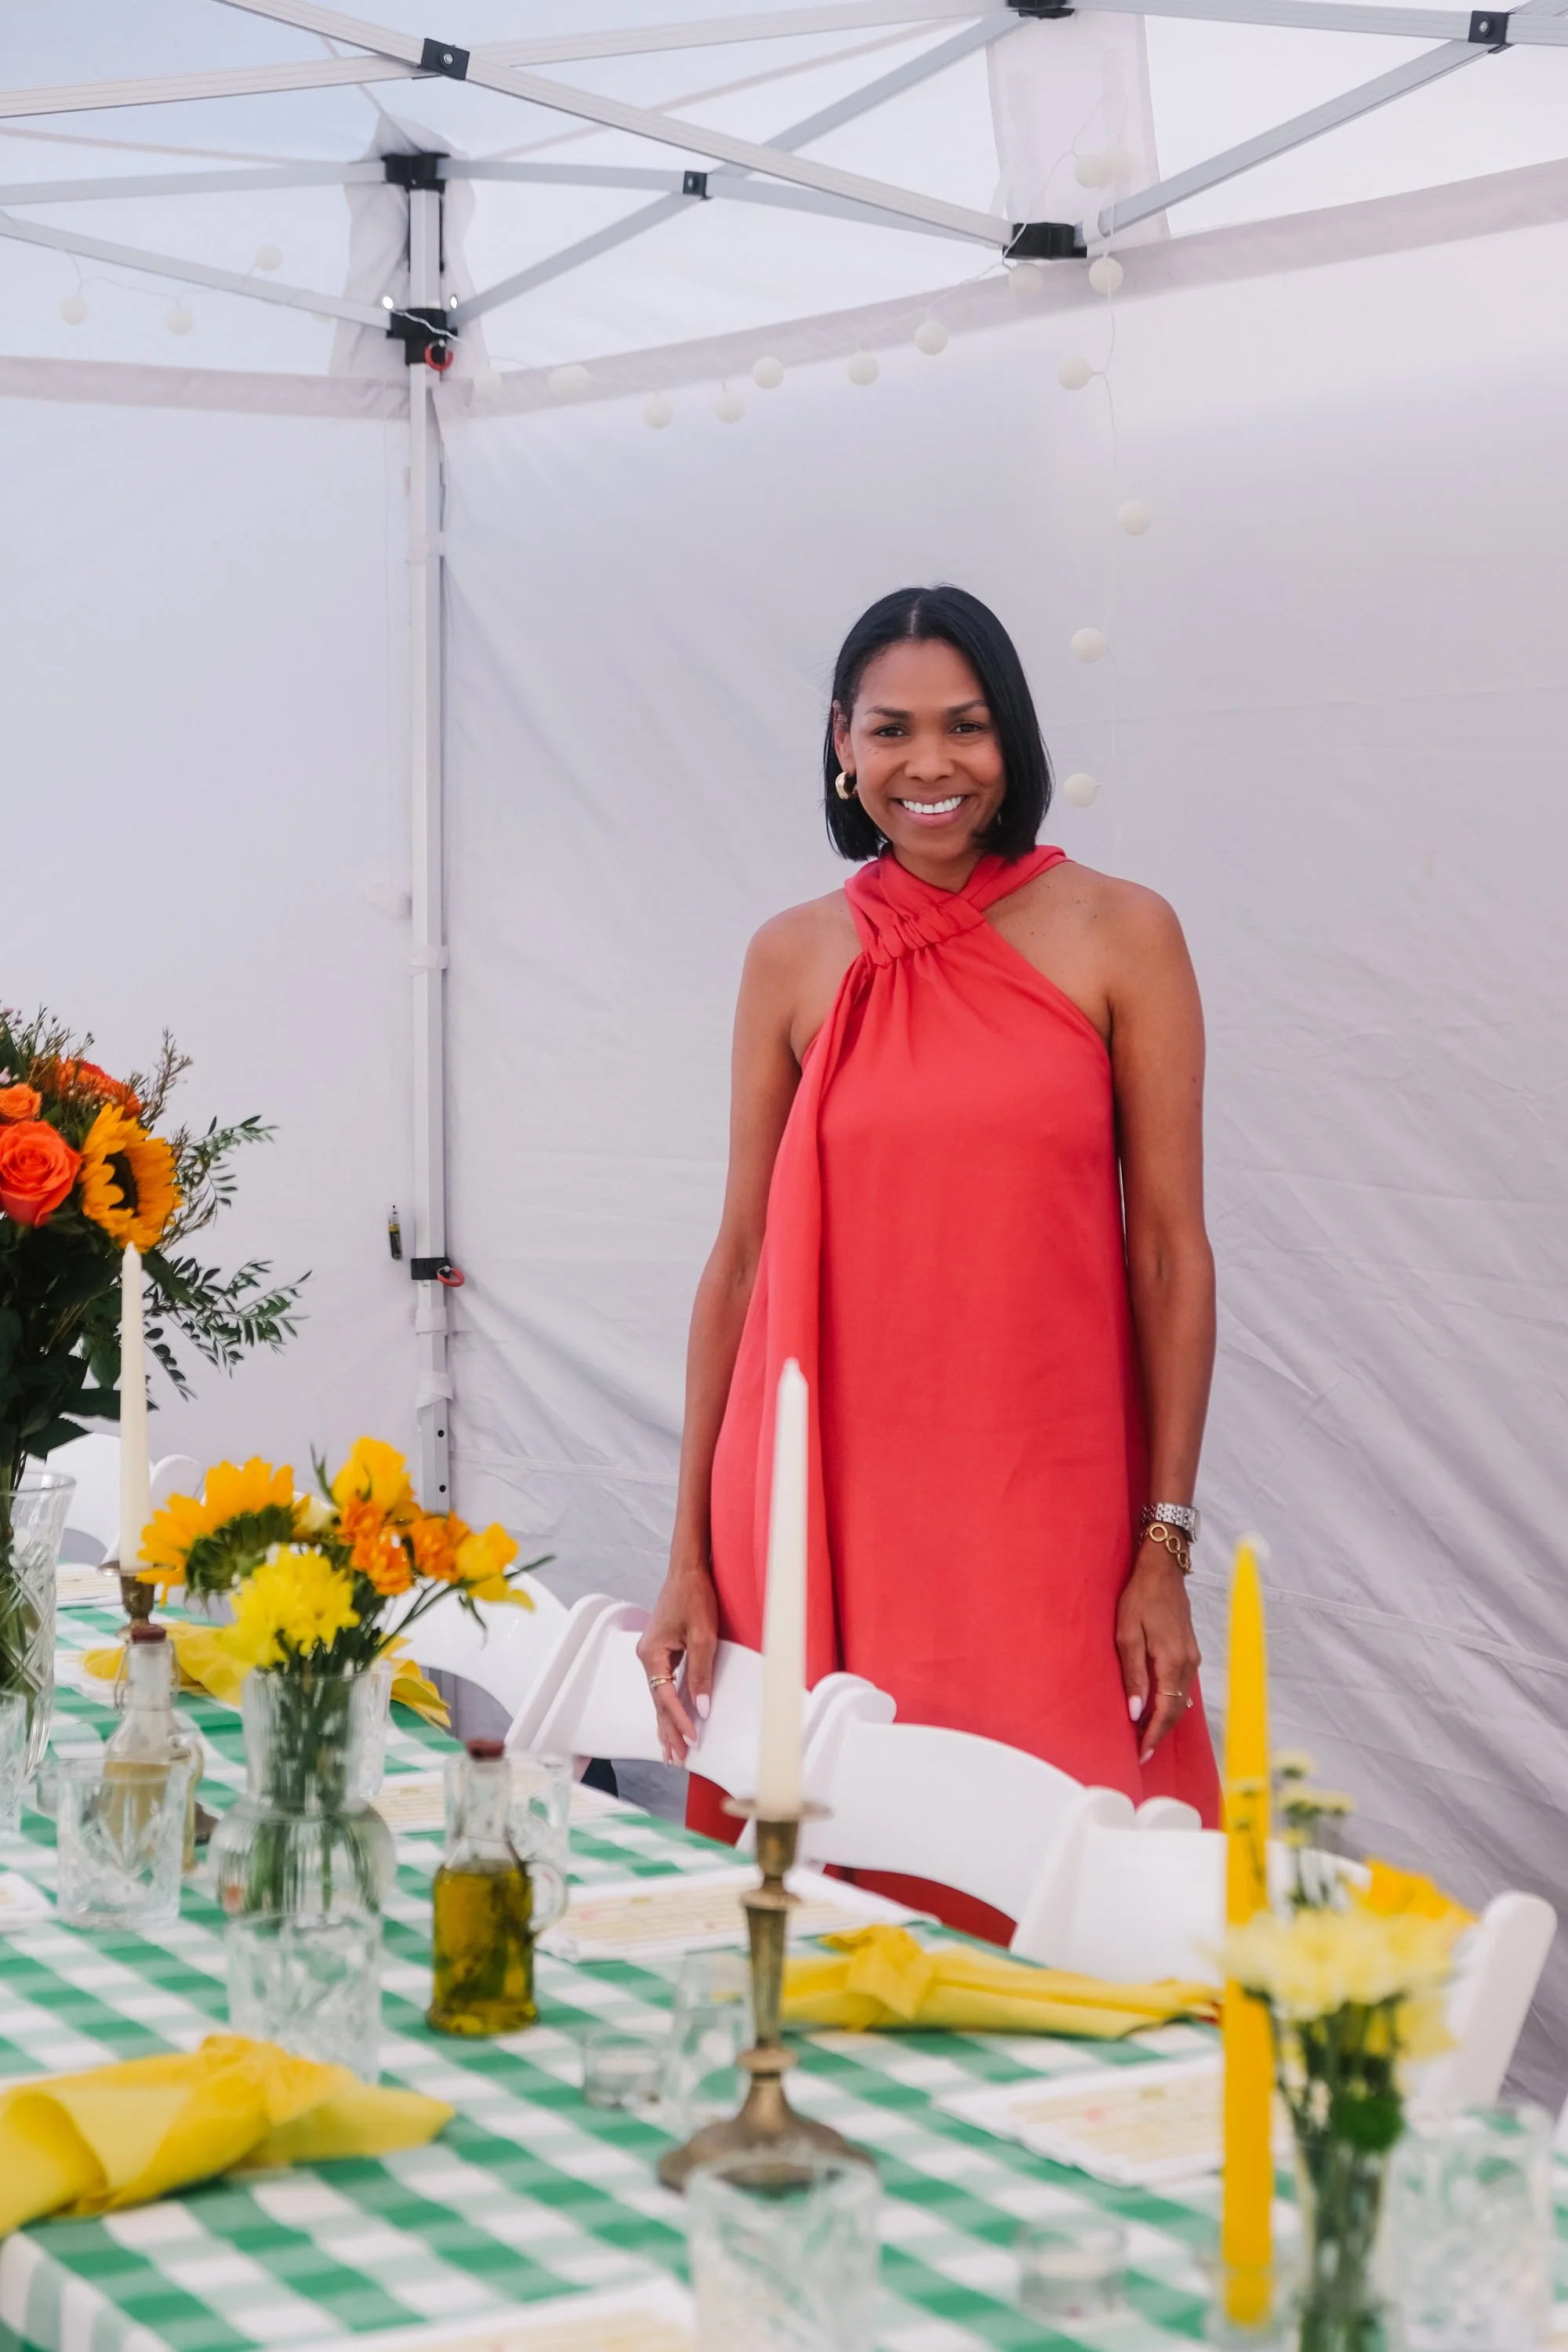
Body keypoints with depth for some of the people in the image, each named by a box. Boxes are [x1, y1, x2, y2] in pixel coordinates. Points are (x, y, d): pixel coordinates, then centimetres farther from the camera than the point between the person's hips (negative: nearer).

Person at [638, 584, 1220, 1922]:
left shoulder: (1119, 938, 0)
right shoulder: (796, 959, 6)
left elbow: (1171, 1250, -1)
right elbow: (742, 1257, 6)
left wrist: (1166, 1545, -4)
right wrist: (690, 1555, 4)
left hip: (1048, 1512, -1)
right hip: (830, 1507, 2)